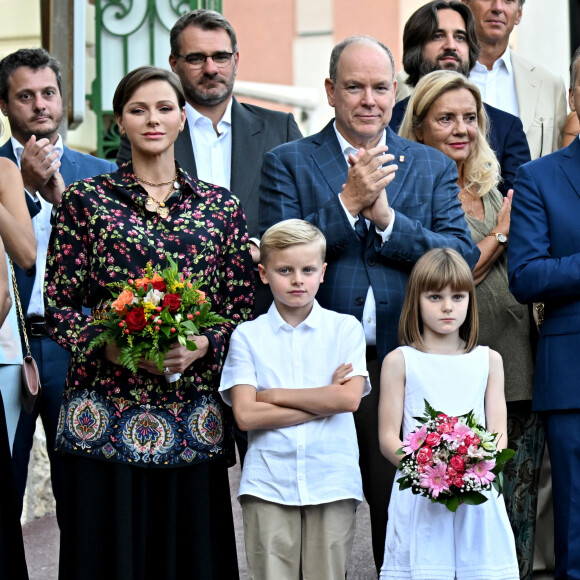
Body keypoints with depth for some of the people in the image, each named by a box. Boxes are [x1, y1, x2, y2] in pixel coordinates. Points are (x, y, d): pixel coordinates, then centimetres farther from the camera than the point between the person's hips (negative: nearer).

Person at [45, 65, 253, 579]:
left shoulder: (221, 206, 10)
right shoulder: (85, 200, 5)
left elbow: (243, 306, 8)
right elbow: (58, 306, 2)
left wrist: (204, 344, -11)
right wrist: (112, 345, -14)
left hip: (192, 417, 2)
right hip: (107, 414, -1)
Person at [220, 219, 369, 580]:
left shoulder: (345, 328, 6)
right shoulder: (248, 336, 5)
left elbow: (349, 399, -8)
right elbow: (246, 415, -6)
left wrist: (273, 394, -5)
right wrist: (323, 401, -8)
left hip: (332, 481, 0)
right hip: (268, 484, 0)